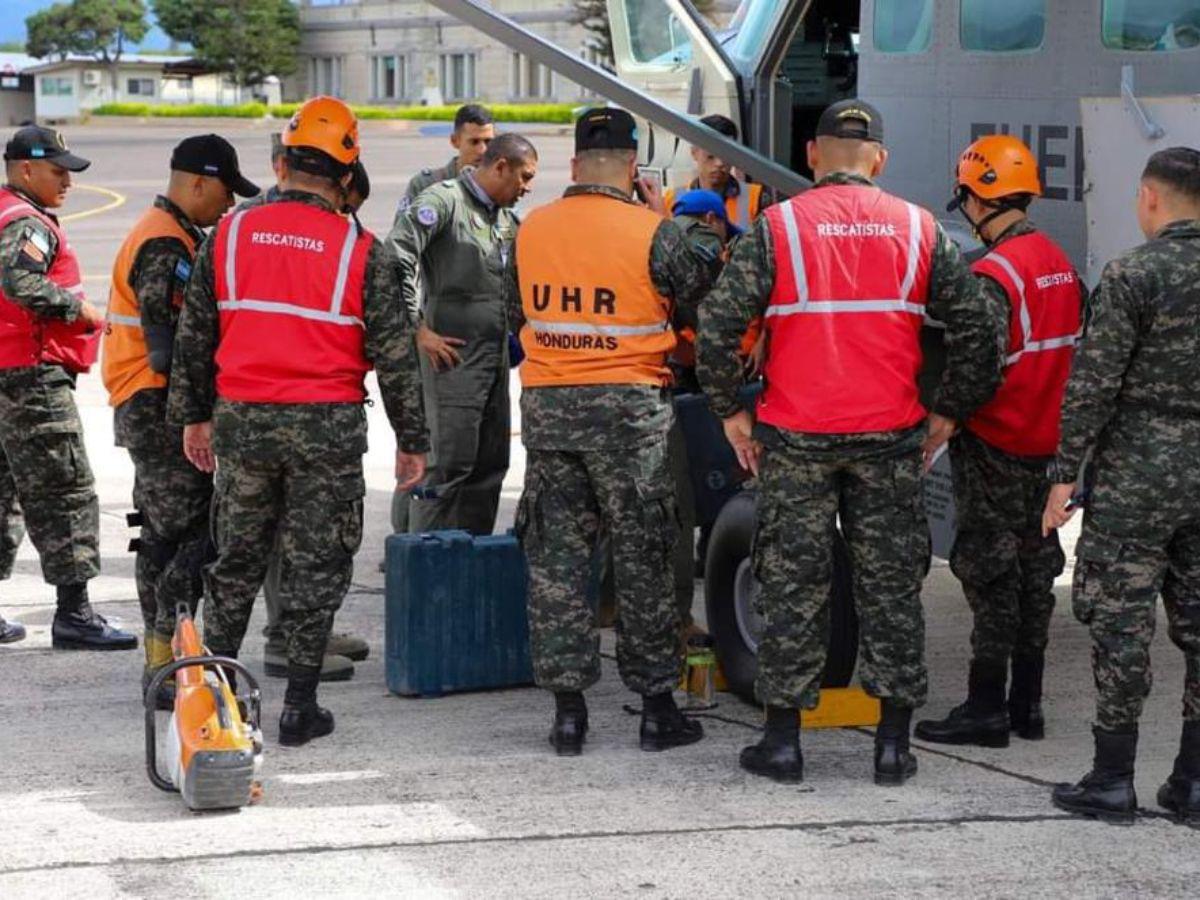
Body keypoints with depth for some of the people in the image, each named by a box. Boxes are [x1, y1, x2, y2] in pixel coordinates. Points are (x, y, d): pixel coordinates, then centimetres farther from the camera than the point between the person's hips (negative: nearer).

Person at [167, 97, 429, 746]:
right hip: (326, 426, -3)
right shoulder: (361, 252, -5)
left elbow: (193, 336, 8)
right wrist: (412, 440, 5)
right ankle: (300, 708, 8)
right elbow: (393, 353, -2)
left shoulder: (229, 235, 2)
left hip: (241, 422, 3)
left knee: (236, 560, 16)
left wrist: (194, 416, 19)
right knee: (316, 565, 6)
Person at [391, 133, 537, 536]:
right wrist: (418, 329, -19)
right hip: (453, 352, -8)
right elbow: (398, 257, -21)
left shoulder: (507, 219, 16)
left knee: (491, 463, 10)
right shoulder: (444, 200, -9)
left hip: (496, 352, 8)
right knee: (451, 459, -11)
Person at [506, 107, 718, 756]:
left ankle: (567, 708, 10)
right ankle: (657, 706, 11)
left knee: (556, 556, 9)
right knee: (641, 557, 6)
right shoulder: (652, 233, -10)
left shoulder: (531, 230, 3)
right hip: (628, 408, -3)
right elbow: (701, 297, 2)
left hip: (545, 408, 3)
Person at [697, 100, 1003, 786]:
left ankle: (783, 740, 11)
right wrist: (948, 414, 13)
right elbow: (980, 330, 4)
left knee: (794, 584, 7)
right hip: (889, 438, 1)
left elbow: (718, 325, -8)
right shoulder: (918, 229, 3)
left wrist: (732, 411, 4)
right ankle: (894, 744, 11)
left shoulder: (777, 227, -3)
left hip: (797, 438, -1)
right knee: (892, 584, 9)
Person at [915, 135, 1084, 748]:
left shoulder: (994, 274, -19)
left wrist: (943, 421, -13)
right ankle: (1026, 703, 19)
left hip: (994, 446, -8)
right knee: (1033, 567, 13)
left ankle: (986, 708, 0)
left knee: (989, 570, -3)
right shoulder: (1061, 264, 9)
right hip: (1046, 442, 8)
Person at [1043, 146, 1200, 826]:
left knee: (1122, 624, 1)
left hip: (1138, 470, -5)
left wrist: (1065, 474, -8)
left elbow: (1094, 384, -13)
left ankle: (1113, 781, 4)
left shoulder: (1133, 274, -10)